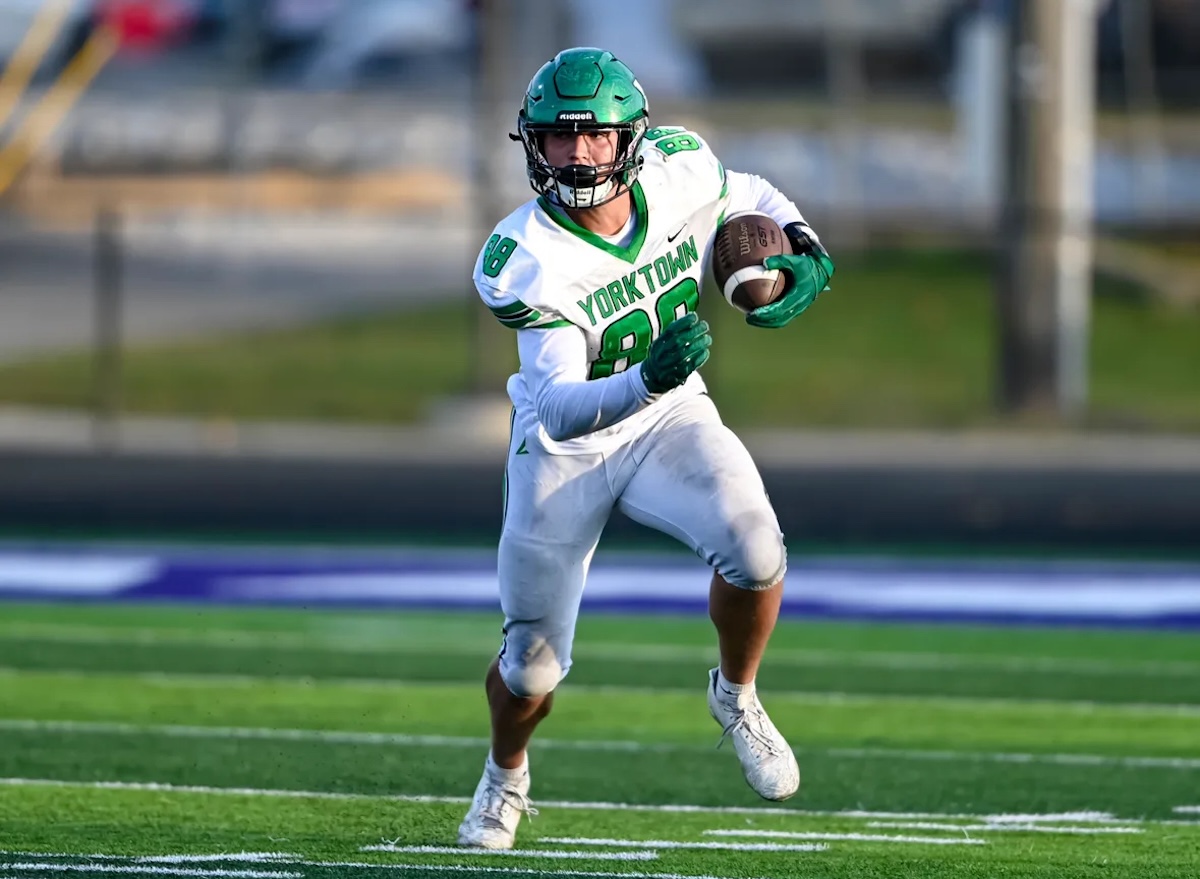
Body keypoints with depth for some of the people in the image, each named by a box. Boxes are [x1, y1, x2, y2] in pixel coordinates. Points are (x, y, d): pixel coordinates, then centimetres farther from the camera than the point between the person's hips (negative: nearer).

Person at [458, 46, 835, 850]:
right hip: (565, 446, -2)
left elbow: (751, 196, 10)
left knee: (753, 550, -28)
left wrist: (806, 254, -9)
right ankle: (506, 777, 41)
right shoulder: (529, 263, -28)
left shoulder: (680, 175, -16)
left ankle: (736, 695, 3)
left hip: (671, 420, 2)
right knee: (533, 665, 5)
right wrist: (648, 378, -53)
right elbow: (558, 409, -36)